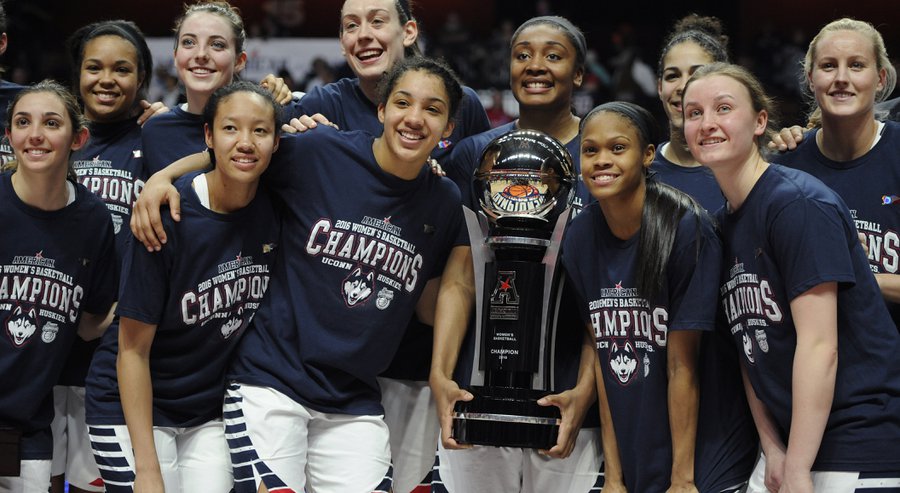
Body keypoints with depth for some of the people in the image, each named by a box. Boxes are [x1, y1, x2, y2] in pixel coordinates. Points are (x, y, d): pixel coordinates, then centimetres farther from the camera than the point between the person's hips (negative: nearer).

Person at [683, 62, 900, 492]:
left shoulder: (798, 204, -13)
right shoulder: (724, 222, 11)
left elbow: (819, 345, -18)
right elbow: (750, 348, 12)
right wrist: (773, 450, 1)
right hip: (794, 444, 7)